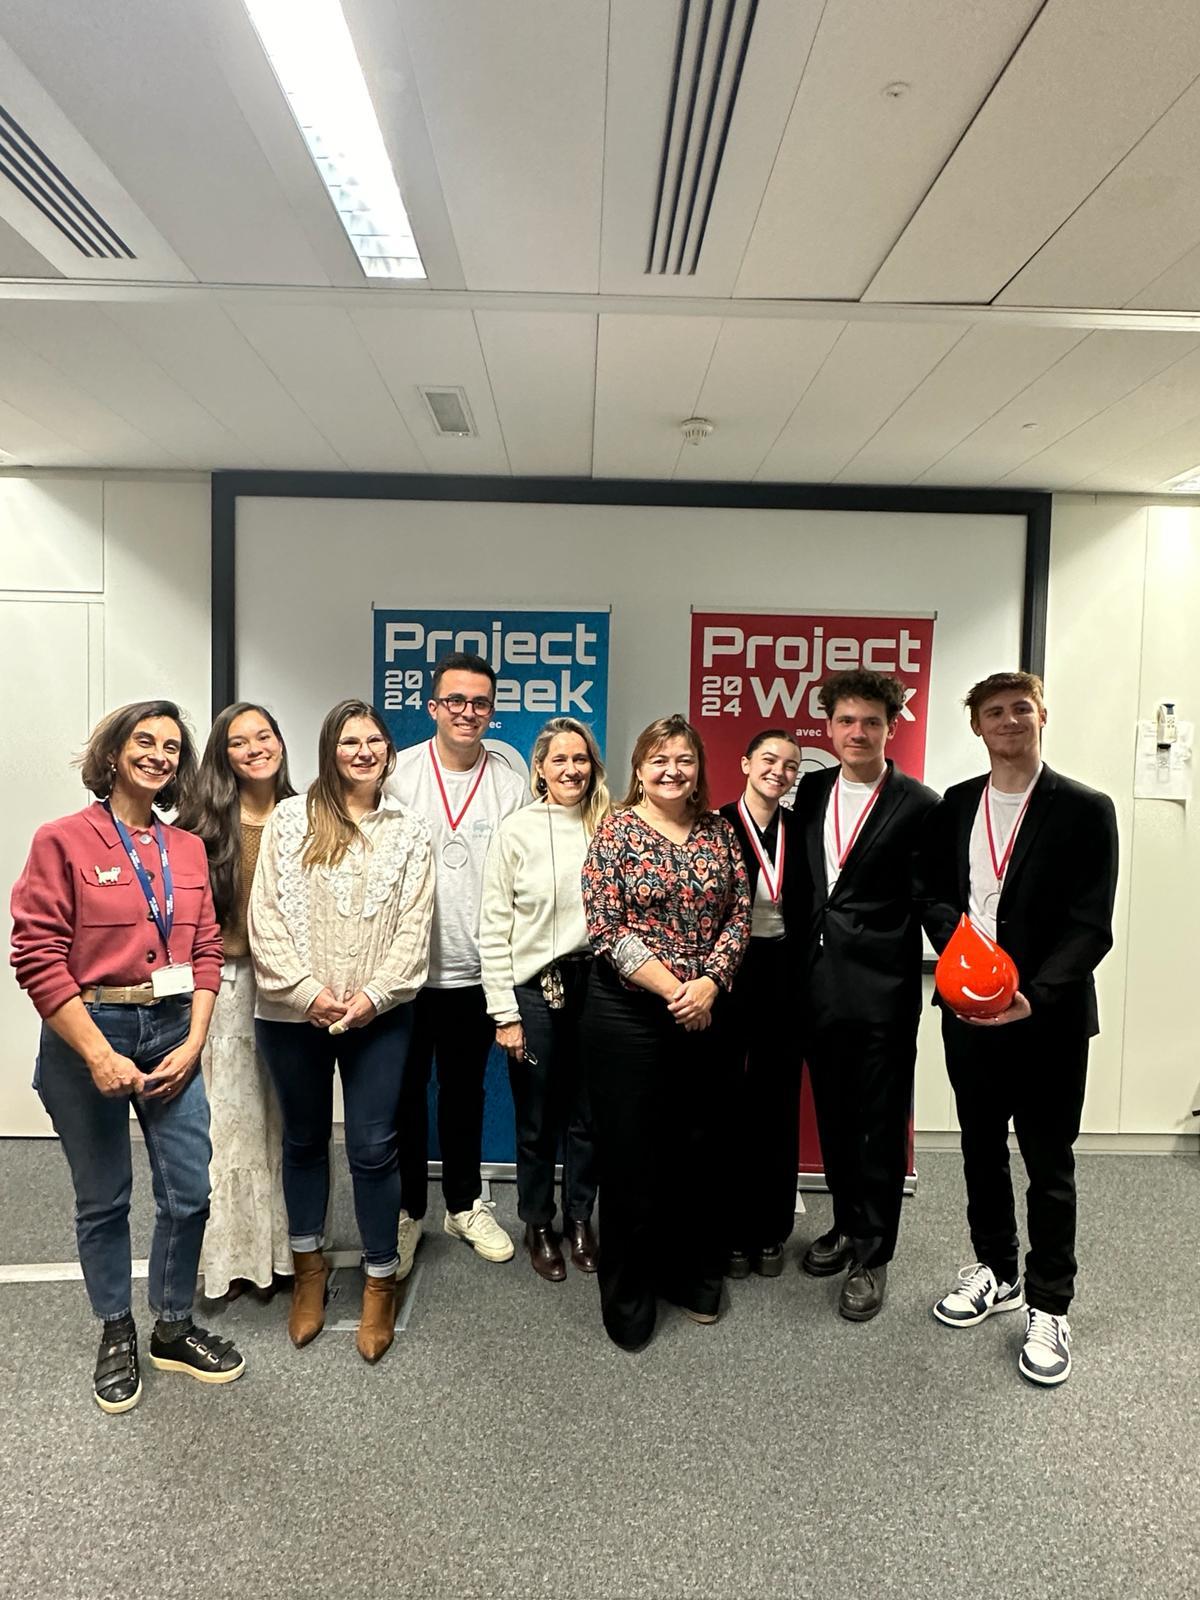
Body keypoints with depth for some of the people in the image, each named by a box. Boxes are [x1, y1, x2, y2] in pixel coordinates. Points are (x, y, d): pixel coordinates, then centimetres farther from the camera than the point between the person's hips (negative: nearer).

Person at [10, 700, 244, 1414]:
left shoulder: (188, 849, 6)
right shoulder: (64, 840, -7)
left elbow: (207, 950, 6)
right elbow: (38, 956, -11)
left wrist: (193, 1042, -4)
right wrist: (98, 1054, -14)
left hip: (173, 1033, 4)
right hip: (89, 1035, -3)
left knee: (189, 1192, 7)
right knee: (103, 1199, 11)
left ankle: (174, 1328, 30)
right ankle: (117, 1335, 34)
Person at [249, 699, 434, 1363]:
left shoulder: (408, 832, 4)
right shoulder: (289, 819, 0)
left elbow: (414, 928, 0)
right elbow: (266, 915, -5)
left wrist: (373, 996, -11)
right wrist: (307, 991, -12)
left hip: (378, 1015, 0)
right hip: (294, 1013, 0)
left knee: (373, 1148, 3)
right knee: (304, 1140, 16)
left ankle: (380, 1281, 23)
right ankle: (309, 1266, 37)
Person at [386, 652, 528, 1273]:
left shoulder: (511, 786, 0)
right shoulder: (397, 774, -4)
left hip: (475, 968, 1)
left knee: (465, 1091, 17)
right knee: (406, 1092, 11)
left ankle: (465, 1204, 35)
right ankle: (406, 1210, 30)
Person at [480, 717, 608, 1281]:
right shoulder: (516, 831, -6)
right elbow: (494, 928, -5)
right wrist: (504, 1013, -7)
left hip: (593, 983, 2)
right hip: (534, 988, -2)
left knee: (587, 1116, 13)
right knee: (537, 1120, 12)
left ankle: (579, 1220, 34)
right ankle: (538, 1225, 33)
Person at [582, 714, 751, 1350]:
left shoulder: (717, 831, 6)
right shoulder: (615, 832, -6)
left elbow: (739, 915, 3)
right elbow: (607, 931, -12)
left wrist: (709, 982, -12)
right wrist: (672, 989, -15)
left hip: (706, 1012, 4)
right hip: (628, 1013, -4)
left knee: (700, 1147, 14)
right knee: (631, 1154, 6)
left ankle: (692, 1274, 36)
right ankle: (628, 1295, 27)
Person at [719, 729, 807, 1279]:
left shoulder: (802, 830, 3)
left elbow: (808, 910, 4)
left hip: (785, 976, 3)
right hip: (728, 975, -3)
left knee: (779, 1104, 12)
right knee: (730, 1104, 7)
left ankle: (771, 1231, 28)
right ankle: (731, 1230, 23)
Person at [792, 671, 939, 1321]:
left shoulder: (918, 805, -8)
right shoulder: (812, 791, 7)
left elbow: (927, 900, -8)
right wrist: (800, 965, 6)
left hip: (882, 992, -5)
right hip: (819, 984, 5)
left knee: (880, 1123, 9)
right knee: (833, 1114, 18)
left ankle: (872, 1255, 26)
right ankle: (848, 1224, 39)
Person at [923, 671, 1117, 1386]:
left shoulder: (1085, 810, -8)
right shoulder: (955, 805, 5)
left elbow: (1090, 926, -12)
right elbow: (935, 894, 6)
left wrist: (1034, 997, -24)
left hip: (1048, 1016, -4)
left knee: (1048, 1164, 9)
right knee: (982, 1149, 18)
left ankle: (1049, 1307, 27)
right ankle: (996, 1272, 38)